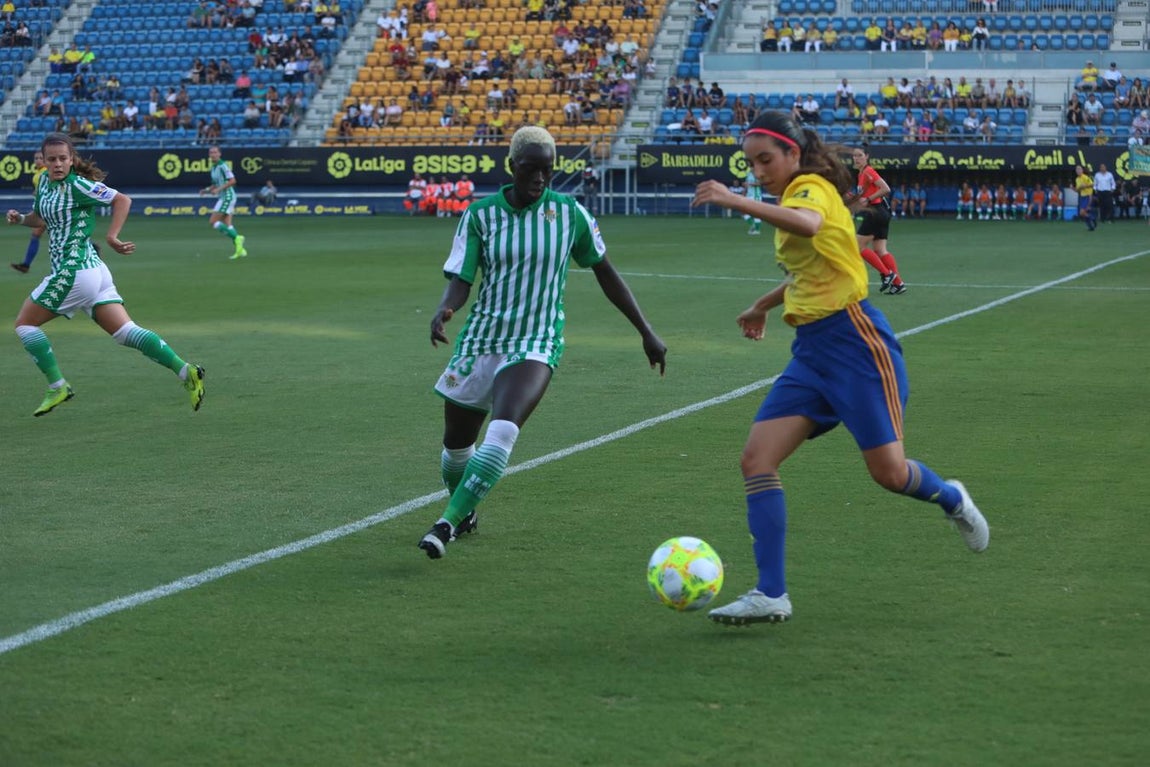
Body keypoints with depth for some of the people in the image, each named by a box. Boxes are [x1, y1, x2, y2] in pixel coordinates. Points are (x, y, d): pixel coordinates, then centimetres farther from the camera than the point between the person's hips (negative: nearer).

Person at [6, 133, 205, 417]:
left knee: (24, 323, 3)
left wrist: (112, 237, -18)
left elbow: (122, 200, -13)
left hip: (75, 271, -9)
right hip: (94, 270, 9)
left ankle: (57, 387, 4)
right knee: (126, 332, 2)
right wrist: (21, 219, 8)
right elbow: (41, 218, 27)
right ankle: (185, 371, -7)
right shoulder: (45, 181, 13)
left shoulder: (77, 185, -12)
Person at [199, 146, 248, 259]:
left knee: (213, 222, -11)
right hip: (223, 198, 9)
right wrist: (206, 190, 9)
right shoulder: (214, 168, 16)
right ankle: (240, 249, 3)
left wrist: (219, 189, -23)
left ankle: (236, 238, -11)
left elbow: (232, 181, -20)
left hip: (227, 197, -9)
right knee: (226, 225, 5)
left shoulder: (223, 165, -13)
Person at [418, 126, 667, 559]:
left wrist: (646, 332, 11)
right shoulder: (480, 214, -3)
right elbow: (460, 280, -6)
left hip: (536, 345, -2)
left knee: (502, 431, -28)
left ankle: (448, 523, -26)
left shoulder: (569, 213, -2)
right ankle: (464, 513, 42)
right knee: (457, 442, 12)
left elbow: (605, 272, 9)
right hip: (480, 340, 2)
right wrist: (443, 310, -30)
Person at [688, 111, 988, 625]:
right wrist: (763, 306, 44)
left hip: (853, 341, -9)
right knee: (756, 458, -8)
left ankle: (952, 500, 31)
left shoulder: (812, 187, -11)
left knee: (889, 472, -4)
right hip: (811, 350, 9)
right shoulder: (793, 199, 16)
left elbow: (809, 224, -38)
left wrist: (735, 201, -45)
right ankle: (771, 594, -10)